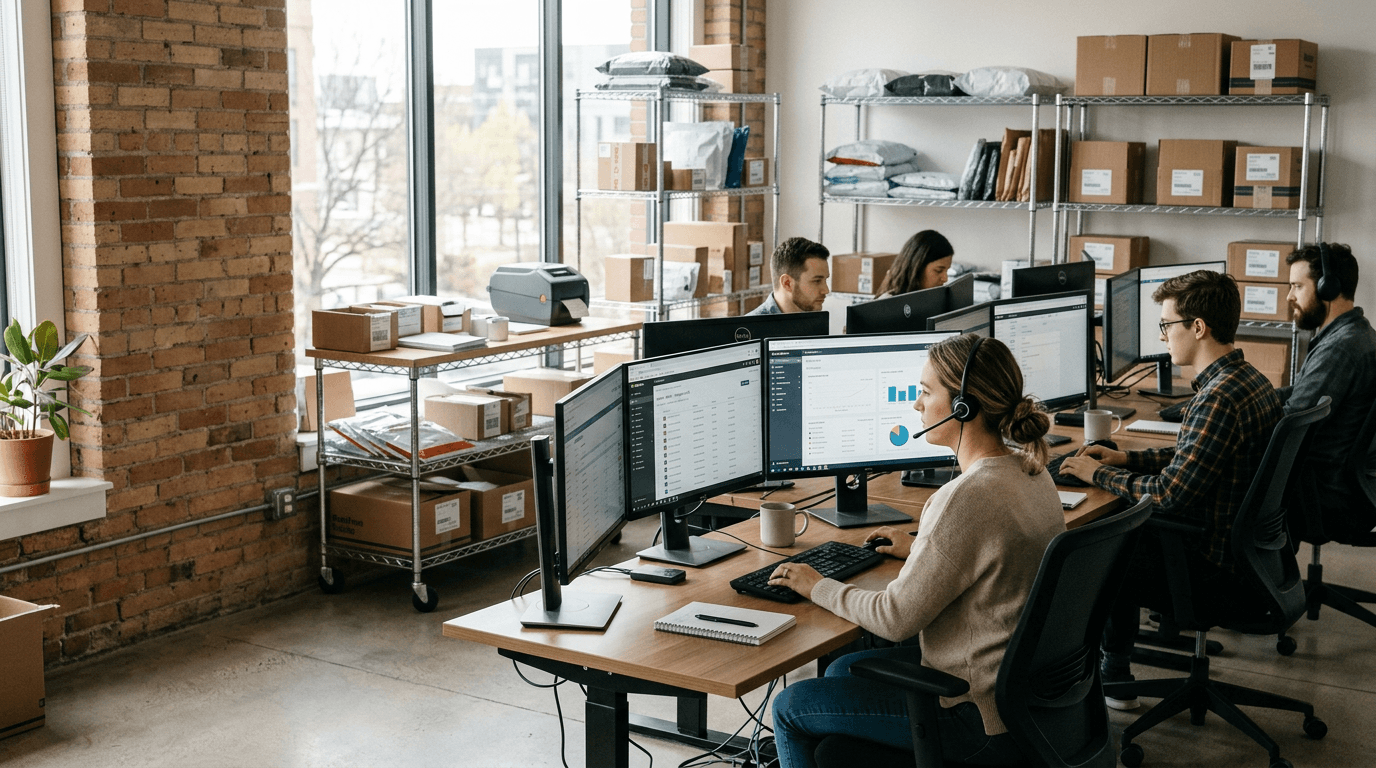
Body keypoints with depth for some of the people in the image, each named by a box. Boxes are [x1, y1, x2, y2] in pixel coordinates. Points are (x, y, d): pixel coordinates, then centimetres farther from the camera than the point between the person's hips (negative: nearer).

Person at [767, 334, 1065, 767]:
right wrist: (922, 550, 28)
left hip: (983, 719, -9)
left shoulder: (968, 498, -28)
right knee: (842, 671, 25)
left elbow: (896, 618, -21)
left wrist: (818, 588, -5)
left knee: (790, 707, 4)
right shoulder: (1030, 472, 2)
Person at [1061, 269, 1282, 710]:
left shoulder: (1218, 400, -27)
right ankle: (1114, 673, 28)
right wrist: (1126, 458, 11)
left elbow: (1168, 494, -26)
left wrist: (1099, 474, -10)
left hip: (1218, 567, -9)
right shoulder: (1250, 379, 5)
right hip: (1247, 547, 9)